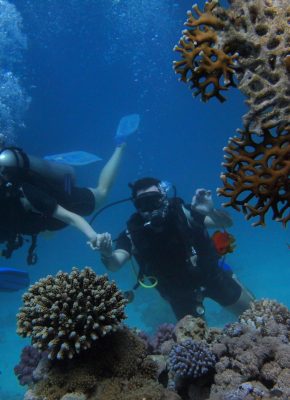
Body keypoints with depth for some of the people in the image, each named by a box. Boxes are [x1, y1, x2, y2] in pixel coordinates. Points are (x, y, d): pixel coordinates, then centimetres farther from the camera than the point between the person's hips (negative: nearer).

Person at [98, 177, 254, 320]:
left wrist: (211, 211, -45)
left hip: (211, 274, 0)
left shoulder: (182, 212, -24)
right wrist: (107, 254, -60)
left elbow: (227, 223, -22)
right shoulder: (133, 233, -22)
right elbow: (114, 265, -36)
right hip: (180, 293, 0)